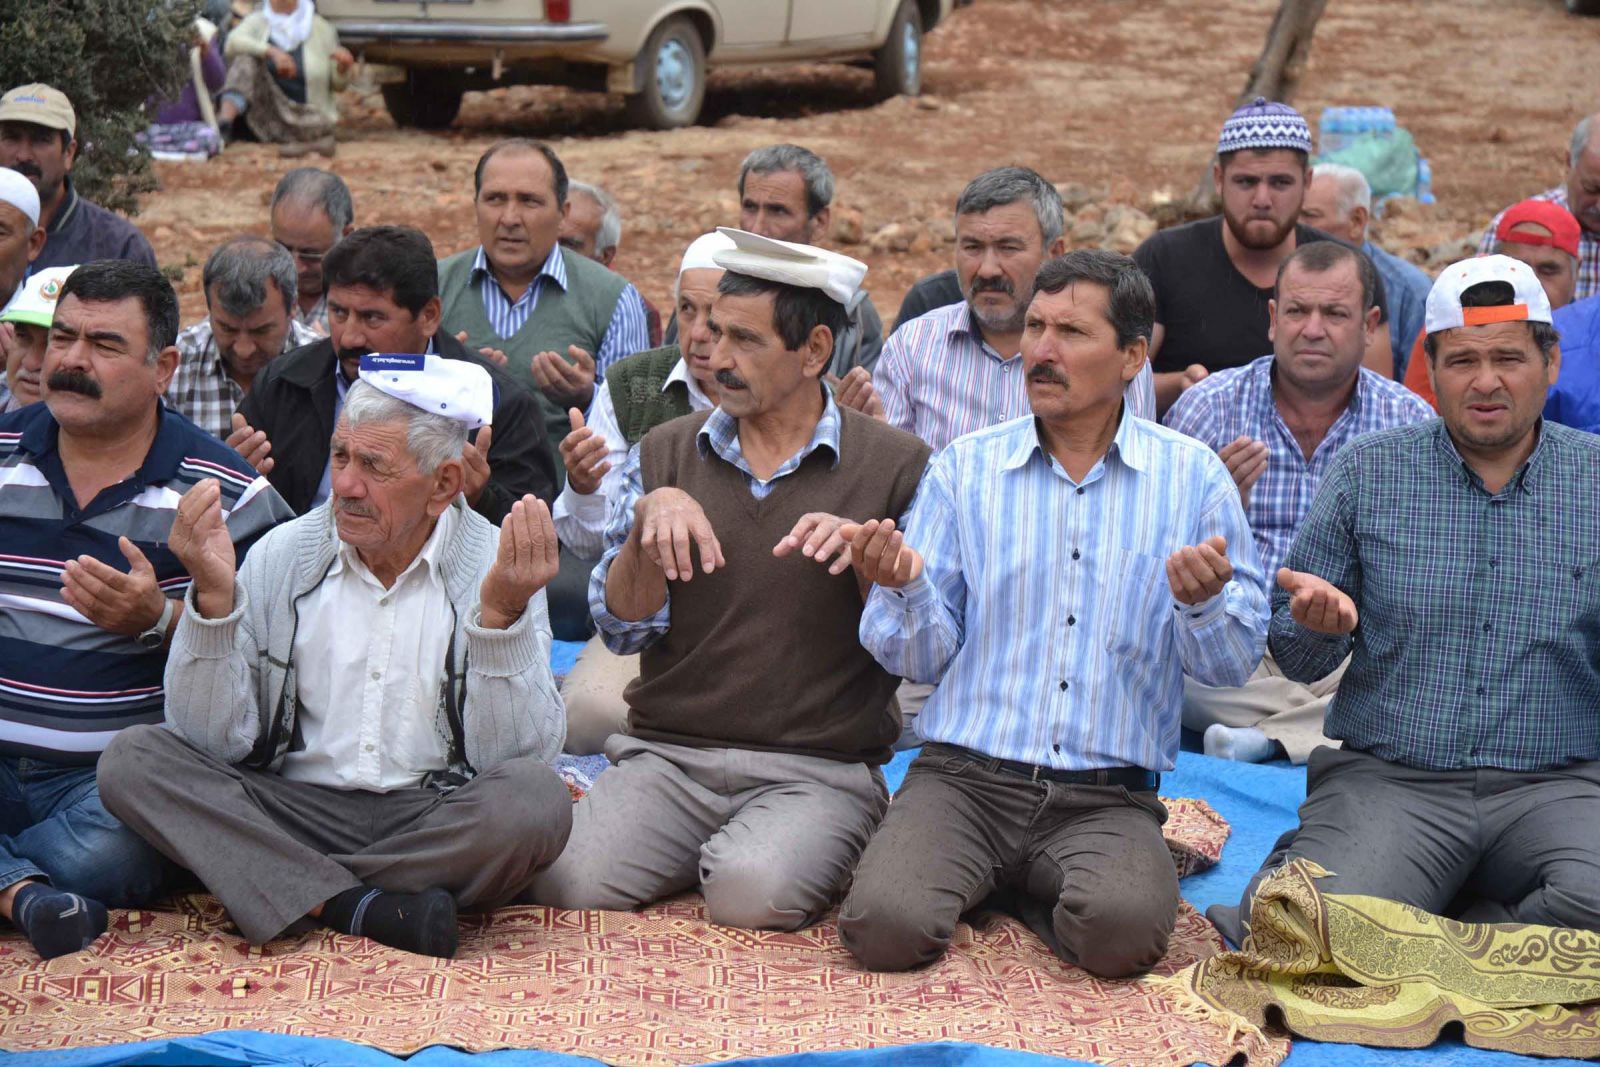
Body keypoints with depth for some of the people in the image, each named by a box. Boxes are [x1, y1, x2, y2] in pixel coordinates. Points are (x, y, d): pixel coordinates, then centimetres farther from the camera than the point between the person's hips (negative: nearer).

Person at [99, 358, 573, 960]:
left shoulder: (498, 568, -1)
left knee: (536, 800, -33)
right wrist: (213, 596, -14)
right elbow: (212, 745, -2)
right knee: (132, 759, -19)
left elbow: (517, 756, -11)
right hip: (296, 809, 2)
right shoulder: (282, 556, 5)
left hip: (437, 821, -2)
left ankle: (291, 890, -17)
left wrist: (502, 613, -23)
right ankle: (360, 907, -28)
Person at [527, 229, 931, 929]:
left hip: (819, 770, -2)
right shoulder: (663, 454, 11)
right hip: (667, 757, 2)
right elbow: (622, 628, 5)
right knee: (569, 882, -24)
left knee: (753, 893, -31)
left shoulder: (896, 466, 3)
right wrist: (649, 518, -12)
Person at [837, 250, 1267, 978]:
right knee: (886, 928, -26)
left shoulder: (1192, 476, 6)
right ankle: (973, 874, 9)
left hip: (1106, 799, 0)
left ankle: (1032, 888, 3)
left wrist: (1203, 602, -18)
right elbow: (923, 659, 5)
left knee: (1123, 930, -32)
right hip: (966, 775, 1)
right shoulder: (965, 467, 7)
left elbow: (1235, 663, 4)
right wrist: (905, 589, -18)